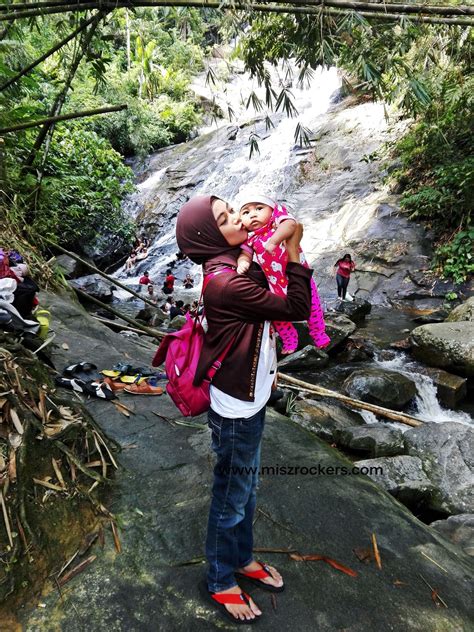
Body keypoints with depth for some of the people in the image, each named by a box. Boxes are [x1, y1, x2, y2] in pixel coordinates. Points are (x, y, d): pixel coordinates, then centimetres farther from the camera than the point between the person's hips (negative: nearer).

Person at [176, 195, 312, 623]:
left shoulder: (235, 266, 2)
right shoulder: (225, 283, -27)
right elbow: (297, 309, -24)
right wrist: (294, 249, -20)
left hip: (250, 398, 9)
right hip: (236, 409, -8)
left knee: (247, 488, 25)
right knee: (232, 498, 13)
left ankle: (242, 558, 49)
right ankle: (220, 582, 39)